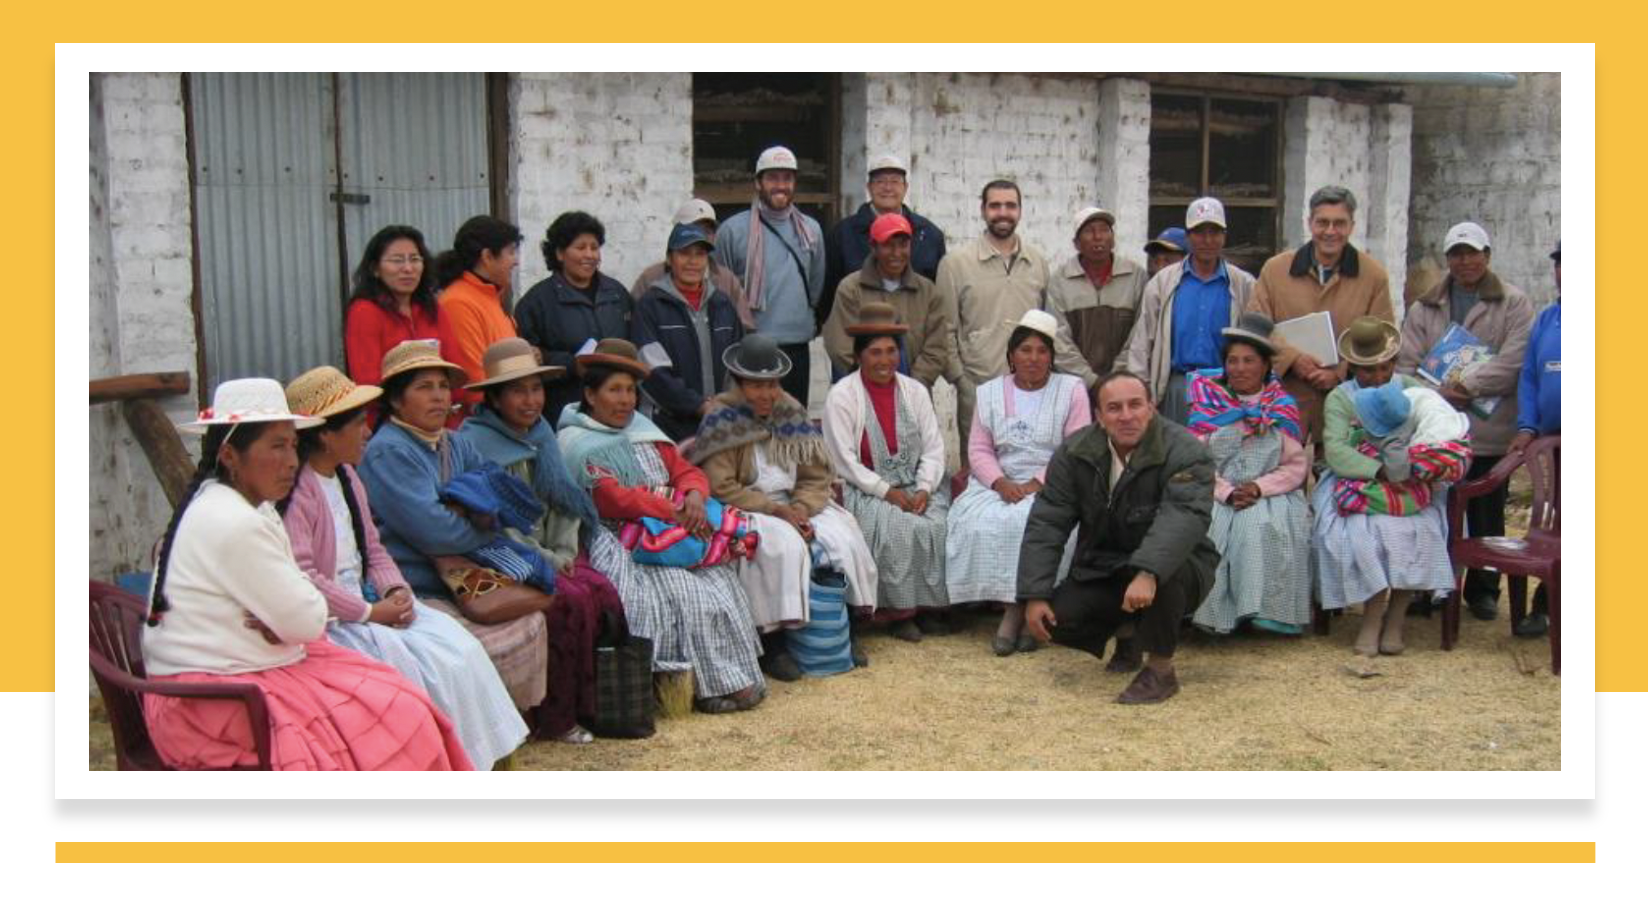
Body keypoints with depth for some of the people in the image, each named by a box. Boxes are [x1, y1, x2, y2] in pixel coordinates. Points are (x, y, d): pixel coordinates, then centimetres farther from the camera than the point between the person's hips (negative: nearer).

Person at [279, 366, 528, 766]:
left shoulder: (347, 477, 14)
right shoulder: (296, 490, -16)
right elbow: (300, 578, -23)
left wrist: (397, 591, -2)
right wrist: (369, 613, -19)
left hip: (368, 600, 9)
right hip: (328, 619, -9)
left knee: (460, 651, -7)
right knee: (406, 666, -25)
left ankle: (477, 764, -1)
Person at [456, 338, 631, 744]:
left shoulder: (542, 434, 16)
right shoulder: (474, 442, -8)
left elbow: (566, 501, 17)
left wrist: (566, 551, 1)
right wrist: (544, 560, -14)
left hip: (552, 552, 7)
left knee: (603, 591, -19)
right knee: (571, 599, -27)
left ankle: (603, 699, -10)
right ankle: (557, 716, -15)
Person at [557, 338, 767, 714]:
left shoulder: (643, 431, 22)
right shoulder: (575, 442, -2)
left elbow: (685, 471, 17)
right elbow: (612, 499, -14)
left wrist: (695, 496, -7)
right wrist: (674, 512, -17)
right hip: (620, 540, -7)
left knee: (719, 577, -17)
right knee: (681, 589, -26)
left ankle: (739, 675, -17)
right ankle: (714, 685, -20)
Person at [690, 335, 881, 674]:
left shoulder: (791, 412, 6)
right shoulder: (722, 419, -9)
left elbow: (816, 476, 7)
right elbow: (721, 488, -14)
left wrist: (801, 508, -13)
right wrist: (776, 510, -18)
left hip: (795, 504, 5)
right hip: (745, 509, -5)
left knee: (844, 539, -17)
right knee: (786, 546, -33)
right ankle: (772, 643, -22)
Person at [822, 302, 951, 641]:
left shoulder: (914, 391, 11)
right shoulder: (842, 395, -3)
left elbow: (933, 448, 7)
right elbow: (844, 460, -8)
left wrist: (924, 489, -10)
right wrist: (887, 491, -15)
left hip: (918, 487, 4)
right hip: (865, 490, -4)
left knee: (939, 524, -24)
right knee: (900, 529, -30)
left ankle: (932, 606, -11)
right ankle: (900, 610, -16)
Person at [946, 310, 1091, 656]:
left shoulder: (1072, 390, 4)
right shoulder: (990, 393, 13)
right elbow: (979, 450, 7)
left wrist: (1037, 484, -16)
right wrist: (1001, 483, -13)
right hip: (1001, 485, 3)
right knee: (981, 522, -27)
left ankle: (1017, 611, -19)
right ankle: (1016, 607, -17)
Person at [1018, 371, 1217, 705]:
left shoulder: (1185, 452, -20)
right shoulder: (1074, 453, -5)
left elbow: (1185, 516, -37)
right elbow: (1046, 524, -6)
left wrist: (1148, 573, -54)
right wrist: (1034, 596, -15)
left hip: (1173, 569, -4)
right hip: (1101, 571, 4)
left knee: (1164, 571, -38)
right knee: (1056, 619, -17)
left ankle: (1161, 670, -16)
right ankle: (1125, 636, 15)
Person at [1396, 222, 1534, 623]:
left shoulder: (1514, 303, 3)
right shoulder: (1425, 307, 11)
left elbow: (1513, 361, -9)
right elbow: (1406, 364, 5)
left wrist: (1465, 384, -15)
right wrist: (1440, 394, -10)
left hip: (1490, 433, -2)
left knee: (1486, 515, 8)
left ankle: (1483, 589, 21)